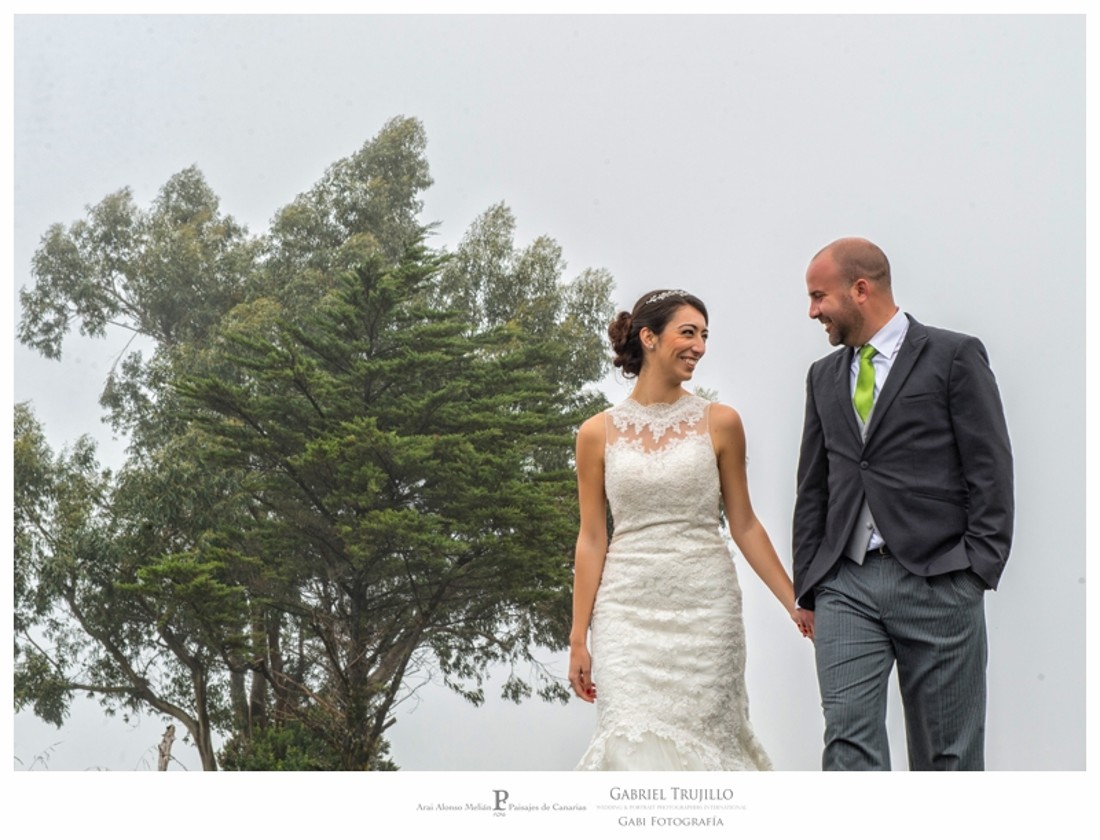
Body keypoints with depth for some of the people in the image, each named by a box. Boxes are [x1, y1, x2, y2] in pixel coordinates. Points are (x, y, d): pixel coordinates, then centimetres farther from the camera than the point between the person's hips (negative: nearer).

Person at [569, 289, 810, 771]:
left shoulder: (719, 424, 2)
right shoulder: (598, 433, 3)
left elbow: (743, 525, 8)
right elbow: (592, 539, 5)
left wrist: (797, 603, 4)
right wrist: (578, 638, 3)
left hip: (705, 608, 0)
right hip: (629, 611, 0)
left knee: (703, 738, 1)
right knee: (635, 744, -7)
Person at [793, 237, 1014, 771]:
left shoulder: (954, 356, 2)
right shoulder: (824, 376, 17)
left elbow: (990, 471, -3)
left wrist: (977, 568, -10)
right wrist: (807, 585, 13)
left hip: (936, 582, -4)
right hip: (846, 586, 4)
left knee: (946, 752, 3)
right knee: (848, 739, -8)